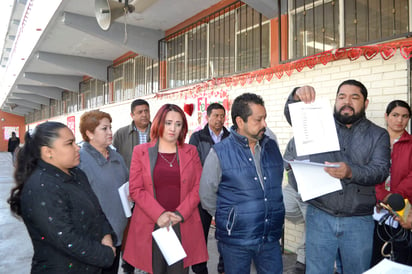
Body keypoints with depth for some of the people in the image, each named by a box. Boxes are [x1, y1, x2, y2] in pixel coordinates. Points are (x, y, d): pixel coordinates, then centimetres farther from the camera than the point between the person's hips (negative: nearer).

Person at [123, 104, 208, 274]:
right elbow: (135, 189, -1)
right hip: (151, 225, -1)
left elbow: (198, 187, 3)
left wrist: (180, 213, -9)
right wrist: (159, 214, -12)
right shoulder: (141, 151, 4)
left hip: (183, 225, 1)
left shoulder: (191, 152, 8)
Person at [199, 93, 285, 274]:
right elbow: (206, 196, -3)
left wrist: (276, 215, 12)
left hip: (270, 238, 4)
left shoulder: (272, 147, 3)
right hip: (235, 241, -3)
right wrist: (228, 219, 2)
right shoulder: (219, 153, -11)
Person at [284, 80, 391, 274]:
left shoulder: (378, 135, 6)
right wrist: (297, 96, -24)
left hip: (359, 221, 1)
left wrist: (351, 172, -27)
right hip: (320, 216, 0)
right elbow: (291, 115, -3)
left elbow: (381, 170, -7)